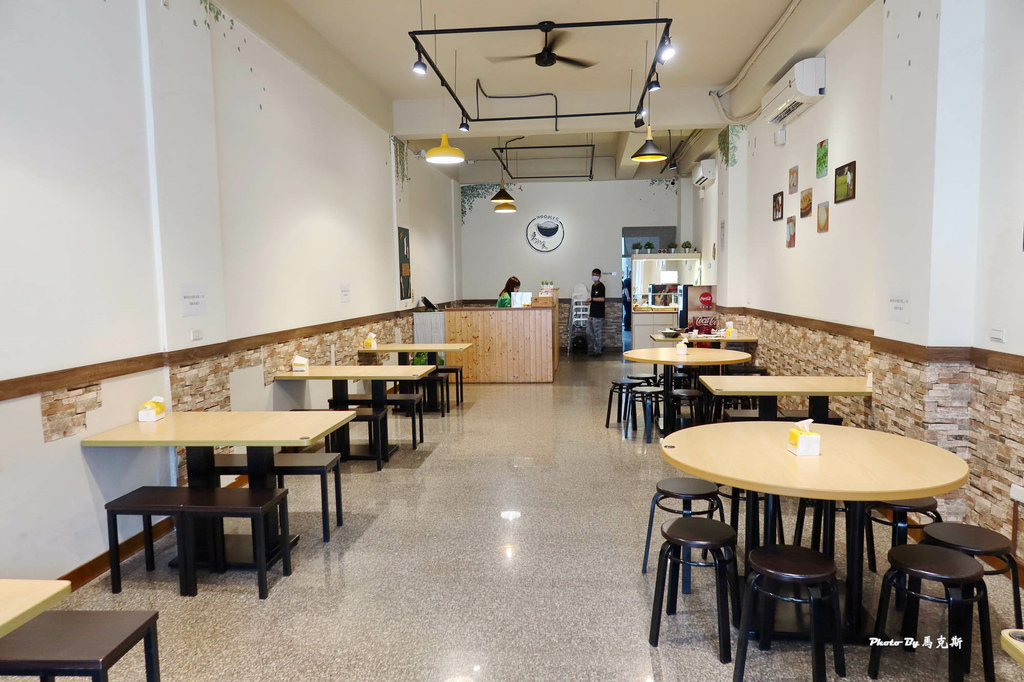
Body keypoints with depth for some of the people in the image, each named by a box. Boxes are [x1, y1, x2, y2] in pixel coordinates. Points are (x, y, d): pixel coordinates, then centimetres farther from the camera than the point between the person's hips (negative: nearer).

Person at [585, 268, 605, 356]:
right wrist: (589, 301, 5)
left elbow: (602, 299, -22)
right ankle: (592, 347, 25)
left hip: (599, 314, -9)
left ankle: (598, 351, 5)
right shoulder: (593, 286, 15)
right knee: (589, 331, 13)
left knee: (598, 332, -3)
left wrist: (592, 299, -15)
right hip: (592, 313, 9)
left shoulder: (601, 286, -12)